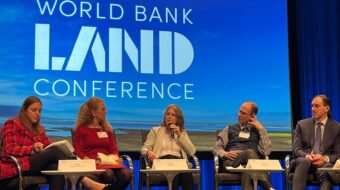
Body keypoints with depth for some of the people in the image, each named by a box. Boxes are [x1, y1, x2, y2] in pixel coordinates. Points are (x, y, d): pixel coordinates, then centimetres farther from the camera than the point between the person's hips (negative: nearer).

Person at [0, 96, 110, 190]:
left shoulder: (39, 129, 26)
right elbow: (10, 149, -9)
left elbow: (49, 146, 12)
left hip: (35, 164, 6)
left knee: (56, 168, -31)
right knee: (54, 152, -28)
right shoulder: (12, 124, 5)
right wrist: (32, 149, -23)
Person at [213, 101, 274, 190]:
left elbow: (266, 151, 5)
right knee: (249, 152, -36)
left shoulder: (258, 131, 24)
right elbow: (217, 148, 17)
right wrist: (225, 154, -6)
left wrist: (261, 129, 6)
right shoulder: (230, 129, 27)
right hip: (231, 162, -1)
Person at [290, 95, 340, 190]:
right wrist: (307, 156, -17)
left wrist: (325, 158, -16)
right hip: (304, 160, 1)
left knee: (326, 175, -38)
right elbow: (296, 149, 5)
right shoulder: (302, 124, 13)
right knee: (304, 161, -38)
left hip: (325, 163, -1)